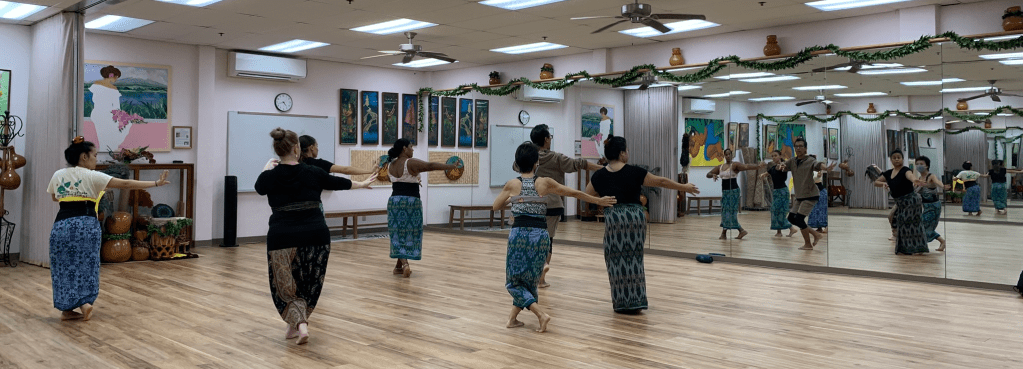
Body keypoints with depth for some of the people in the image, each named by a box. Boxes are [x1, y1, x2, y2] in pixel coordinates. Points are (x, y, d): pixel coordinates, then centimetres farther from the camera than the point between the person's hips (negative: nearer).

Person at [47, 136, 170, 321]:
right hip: (87, 225, -3)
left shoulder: (58, 175, 9)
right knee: (85, 267, 13)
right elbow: (125, 184, -10)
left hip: (62, 225, 3)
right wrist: (156, 183, -10)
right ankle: (85, 302, 4)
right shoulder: (92, 176, -5)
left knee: (65, 268, 11)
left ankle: (67, 309, 15)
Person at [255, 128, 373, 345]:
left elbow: (260, 188, 23)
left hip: (283, 239, -1)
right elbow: (338, 183, 17)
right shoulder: (313, 173, -1)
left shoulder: (269, 177, -2)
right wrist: (362, 184, 35)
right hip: (316, 236, 1)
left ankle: (300, 324, -11)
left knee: (286, 286, 10)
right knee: (308, 284, 18)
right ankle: (296, 326, 27)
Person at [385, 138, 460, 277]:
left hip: (394, 201, 5)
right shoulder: (411, 163, -12)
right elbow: (431, 166, -19)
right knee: (410, 233, 6)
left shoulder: (391, 165, 8)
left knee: (398, 234, 8)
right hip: (411, 202, -5)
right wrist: (452, 166, -19)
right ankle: (400, 265, 9)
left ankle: (403, 263, -8)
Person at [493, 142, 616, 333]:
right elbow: (574, 193, 10)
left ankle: (541, 314, -7)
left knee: (514, 281, 10)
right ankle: (513, 318, 22)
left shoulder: (512, 184, -1)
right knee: (529, 280, 19)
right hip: (540, 235, 2)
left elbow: (496, 206, 14)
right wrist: (598, 200, 22)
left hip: (519, 233, -1)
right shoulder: (544, 183, 0)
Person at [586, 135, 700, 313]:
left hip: (613, 218, 0)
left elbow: (587, 195, 12)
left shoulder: (599, 175, 1)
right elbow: (661, 182, 1)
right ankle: (636, 301, 12)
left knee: (617, 259, 7)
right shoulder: (634, 172, -4)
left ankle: (622, 302, 8)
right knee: (634, 258, 10)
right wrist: (685, 187, 12)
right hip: (634, 217, 0)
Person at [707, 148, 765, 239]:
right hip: (724, 191, 7)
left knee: (730, 211, -6)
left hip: (733, 190, -7)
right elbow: (708, 174, 13)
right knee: (725, 211, 7)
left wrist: (758, 166, -42)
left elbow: (746, 167, -25)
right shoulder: (720, 167, 11)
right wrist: (713, 175, -11)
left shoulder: (735, 165, -8)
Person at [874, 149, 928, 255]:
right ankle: (904, 248, 21)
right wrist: (883, 183, -10)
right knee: (902, 225, 12)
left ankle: (918, 248, -3)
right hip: (899, 202, 7)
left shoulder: (905, 170, -13)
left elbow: (910, 175, -37)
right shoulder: (888, 173, 7)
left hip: (911, 200, -7)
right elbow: (875, 182, 12)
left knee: (913, 223, -7)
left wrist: (914, 179, -61)